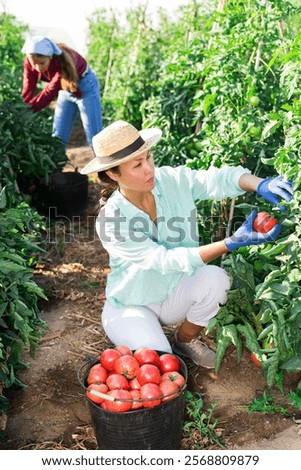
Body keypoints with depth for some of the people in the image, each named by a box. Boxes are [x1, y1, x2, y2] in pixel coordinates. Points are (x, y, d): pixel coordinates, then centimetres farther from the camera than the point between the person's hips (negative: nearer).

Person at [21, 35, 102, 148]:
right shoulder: (29, 63, -19)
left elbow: (51, 90, -41)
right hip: (65, 90, 6)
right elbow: (27, 91, -20)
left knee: (94, 138, -5)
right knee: (58, 137, 6)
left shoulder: (62, 61, -35)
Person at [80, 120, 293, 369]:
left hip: (173, 292, 4)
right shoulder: (111, 220, -26)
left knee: (215, 277, -25)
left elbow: (218, 179, -22)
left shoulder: (171, 180, -14)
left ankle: (186, 339, 5)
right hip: (132, 306, -4)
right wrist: (232, 243, -38)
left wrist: (260, 184, -45)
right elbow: (166, 260, -31)